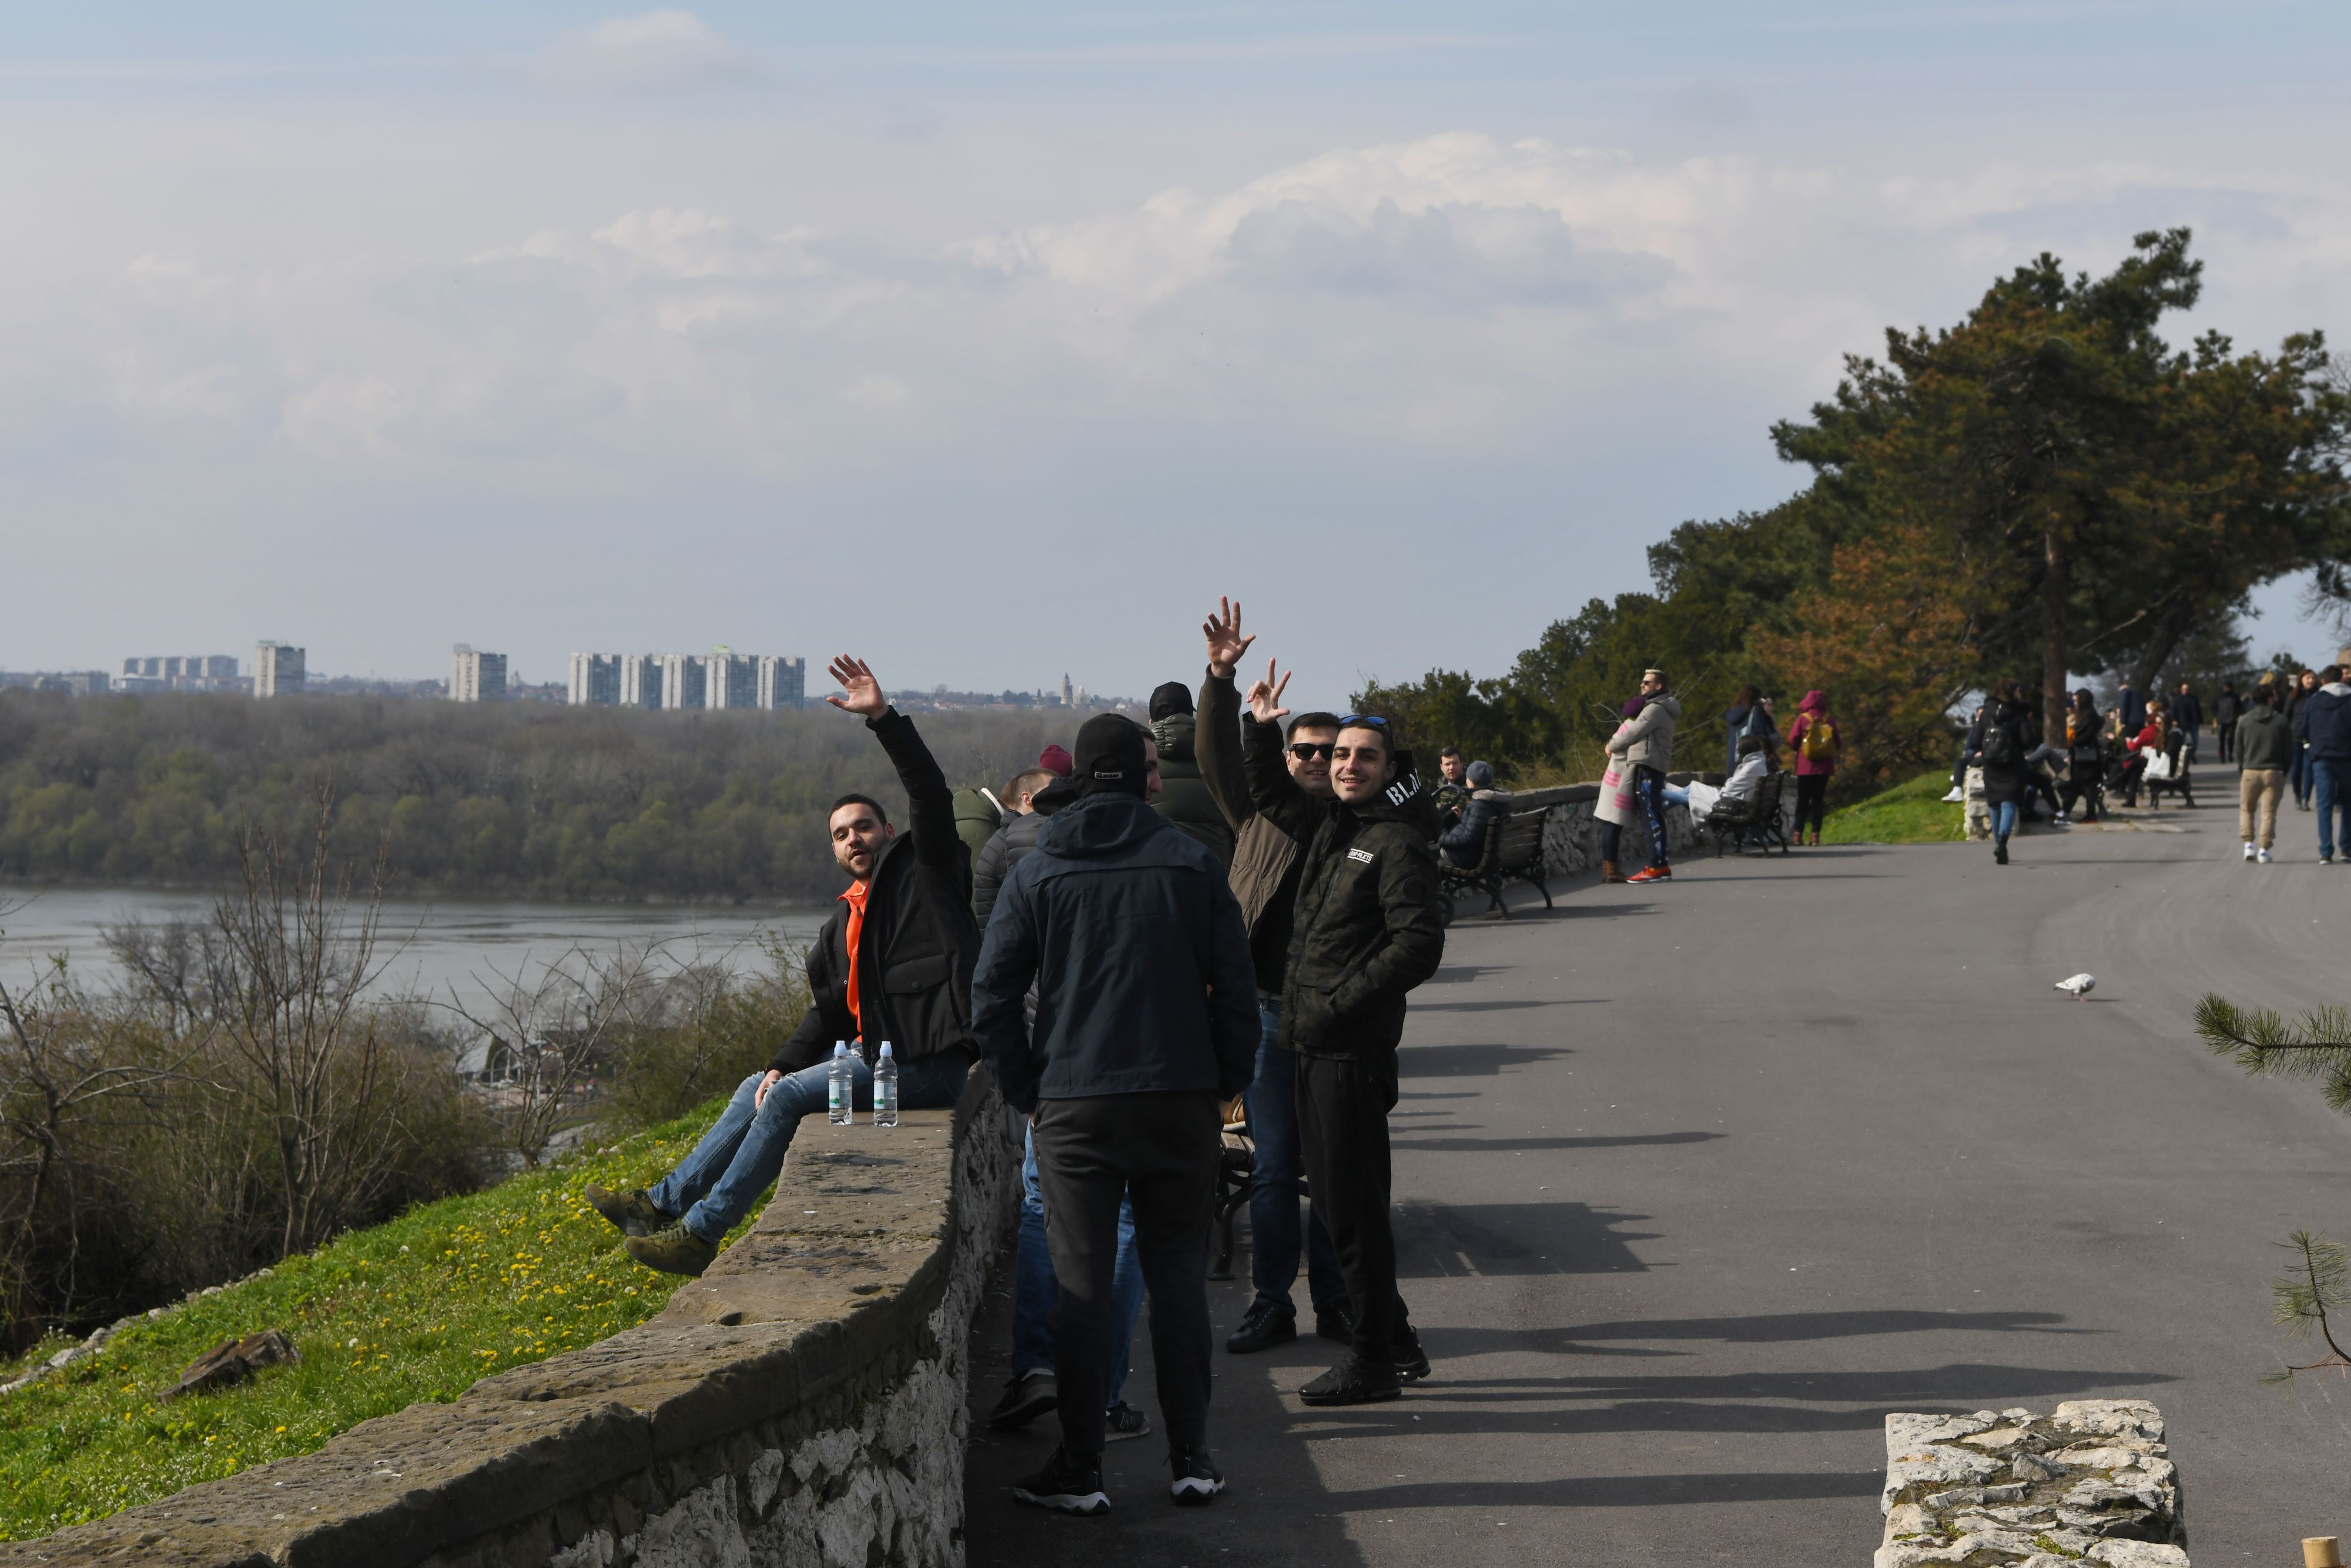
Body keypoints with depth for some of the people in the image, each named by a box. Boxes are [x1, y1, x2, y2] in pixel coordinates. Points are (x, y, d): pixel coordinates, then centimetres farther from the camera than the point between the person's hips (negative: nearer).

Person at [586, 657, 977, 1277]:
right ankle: (664, 1203, 14)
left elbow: (931, 795, -17)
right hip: (877, 1050, 9)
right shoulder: (847, 919, 22)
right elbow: (831, 1010, 20)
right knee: (761, 1090, 11)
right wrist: (784, 1063, 5)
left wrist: (883, 717, -24)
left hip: (930, 1062, -9)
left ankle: (700, 1233, -15)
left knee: (789, 1098, -18)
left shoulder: (920, 869, 0)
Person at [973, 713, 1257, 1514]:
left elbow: (991, 999, -2)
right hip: (1180, 1100, 1)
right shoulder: (1193, 864, 2)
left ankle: (1079, 1466, 3)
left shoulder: (1037, 873, 0)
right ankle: (1190, 1456, 8)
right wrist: (1226, 1084, 11)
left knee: (1081, 1284, 3)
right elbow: (1235, 987, 2)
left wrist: (1027, 1093, 7)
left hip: (1074, 1104, -1)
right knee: (1178, 1276, 9)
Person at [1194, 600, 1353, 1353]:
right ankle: (1271, 1304, 9)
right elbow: (1220, 759, -4)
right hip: (1270, 1014, 0)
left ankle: (1335, 1300, 14)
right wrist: (1221, 680, -17)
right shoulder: (1261, 815, 9)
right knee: (1275, 1167, 4)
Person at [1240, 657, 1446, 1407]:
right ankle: (1396, 1341, 24)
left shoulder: (1397, 842, -11)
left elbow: (1418, 946, -18)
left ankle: (1374, 1360, 1)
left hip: (1354, 1050, -9)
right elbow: (1267, 793, 33)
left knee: (1352, 1205, -6)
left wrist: (1339, 1006, -19)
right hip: (1315, 1044, 9)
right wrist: (1260, 728, 20)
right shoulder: (1329, 825, 13)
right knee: (1335, 1200, 13)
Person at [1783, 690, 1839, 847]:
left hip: (1806, 768, -1)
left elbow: (1792, 741, -6)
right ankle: (1816, 835, -2)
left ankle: (1798, 834, 2)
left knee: (1803, 800, 6)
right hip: (1824, 767, 1)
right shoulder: (1829, 721, 0)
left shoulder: (1803, 719, -6)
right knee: (1818, 799, 5)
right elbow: (1837, 745, 3)